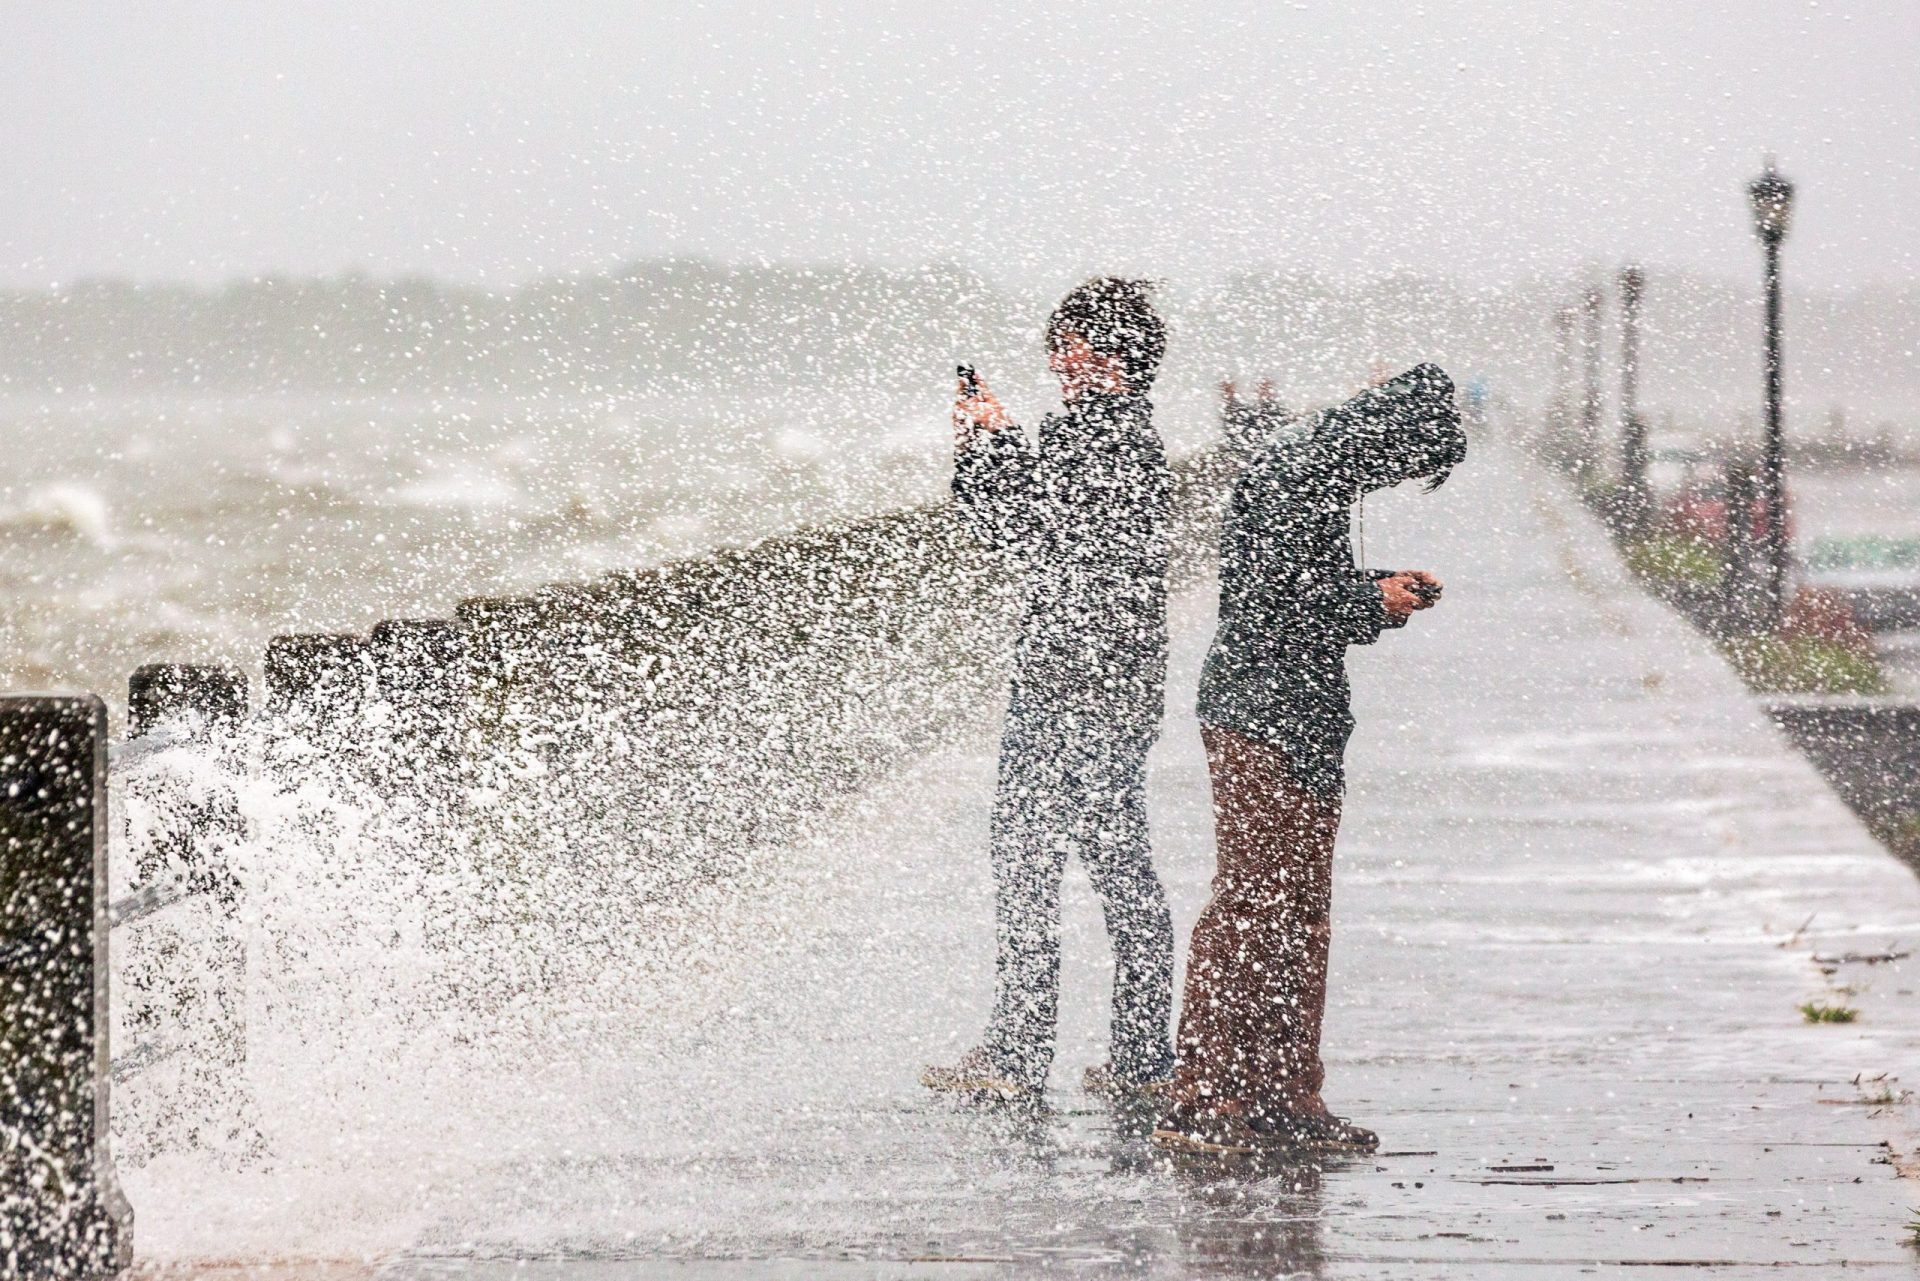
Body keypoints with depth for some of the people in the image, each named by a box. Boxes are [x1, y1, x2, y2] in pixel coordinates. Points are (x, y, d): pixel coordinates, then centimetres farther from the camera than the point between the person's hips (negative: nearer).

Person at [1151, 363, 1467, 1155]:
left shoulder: (1319, 472, 17)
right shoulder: (1291, 475, -14)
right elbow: (1265, 598, -20)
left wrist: (1385, 591, 9)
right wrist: (1373, 601, -12)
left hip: (1303, 725, 10)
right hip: (1260, 720, -10)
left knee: (1299, 914, 11)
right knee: (1248, 906, -10)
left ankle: (1284, 1098, 15)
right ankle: (1199, 1104, -9)